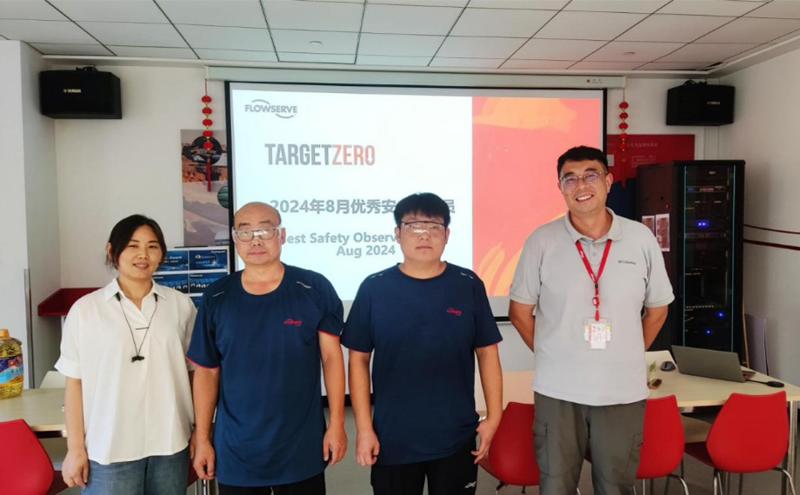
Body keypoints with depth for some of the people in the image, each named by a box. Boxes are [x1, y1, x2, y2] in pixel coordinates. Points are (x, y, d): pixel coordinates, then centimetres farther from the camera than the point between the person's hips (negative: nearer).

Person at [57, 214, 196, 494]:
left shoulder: (181, 305, 1)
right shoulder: (85, 309, -3)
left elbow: (194, 372, 7)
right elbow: (74, 383, 0)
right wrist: (75, 448, 0)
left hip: (170, 445, 2)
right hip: (109, 449, -1)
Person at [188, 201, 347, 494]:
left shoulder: (315, 289, -8)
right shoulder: (216, 298, -2)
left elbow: (331, 357, -4)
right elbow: (207, 372, 3)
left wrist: (337, 424, -6)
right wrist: (202, 438, 2)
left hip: (302, 450, -1)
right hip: (235, 452, 2)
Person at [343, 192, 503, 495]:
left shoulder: (469, 285, -2)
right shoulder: (374, 289, -4)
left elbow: (487, 352, 3)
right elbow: (359, 359, -1)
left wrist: (493, 415, 0)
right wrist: (364, 428, -3)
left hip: (456, 438, 1)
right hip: (392, 439, 0)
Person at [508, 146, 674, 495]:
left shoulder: (641, 238, 0)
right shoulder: (541, 241, -5)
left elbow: (657, 308, 11)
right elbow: (520, 311, 2)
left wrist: (628, 358, 8)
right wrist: (552, 357, 2)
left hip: (623, 391, 1)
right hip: (557, 390, -1)